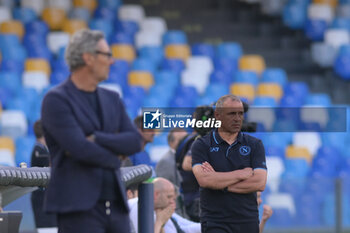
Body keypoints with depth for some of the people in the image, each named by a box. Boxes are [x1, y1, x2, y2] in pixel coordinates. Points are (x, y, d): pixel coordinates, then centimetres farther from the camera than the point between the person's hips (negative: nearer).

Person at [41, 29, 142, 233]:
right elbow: (79, 147, -17)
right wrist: (112, 159, -2)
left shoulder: (112, 99, 16)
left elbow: (135, 141, 3)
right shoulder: (56, 100, -6)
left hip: (116, 206, 7)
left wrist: (96, 139, -12)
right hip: (79, 207, -7)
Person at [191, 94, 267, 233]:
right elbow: (204, 180, -15)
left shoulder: (254, 145, 8)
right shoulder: (201, 145, 2)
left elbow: (260, 183, -5)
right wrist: (243, 173, -9)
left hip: (247, 221, 3)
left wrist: (221, 184, -10)